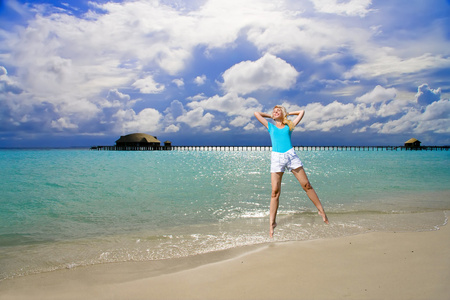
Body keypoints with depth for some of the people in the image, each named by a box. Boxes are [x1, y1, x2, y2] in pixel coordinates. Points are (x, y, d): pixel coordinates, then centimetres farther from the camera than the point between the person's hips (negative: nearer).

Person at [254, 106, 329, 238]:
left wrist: (288, 113, 33)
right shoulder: (270, 126, 20)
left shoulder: (289, 126, 19)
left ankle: (321, 211, 12)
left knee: (306, 185, -1)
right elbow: (256, 113, 24)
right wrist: (270, 116, 31)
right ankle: (272, 222, -1)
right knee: (275, 191, -7)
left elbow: (301, 112, 28)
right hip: (276, 157, -1)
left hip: (291, 155, 1)